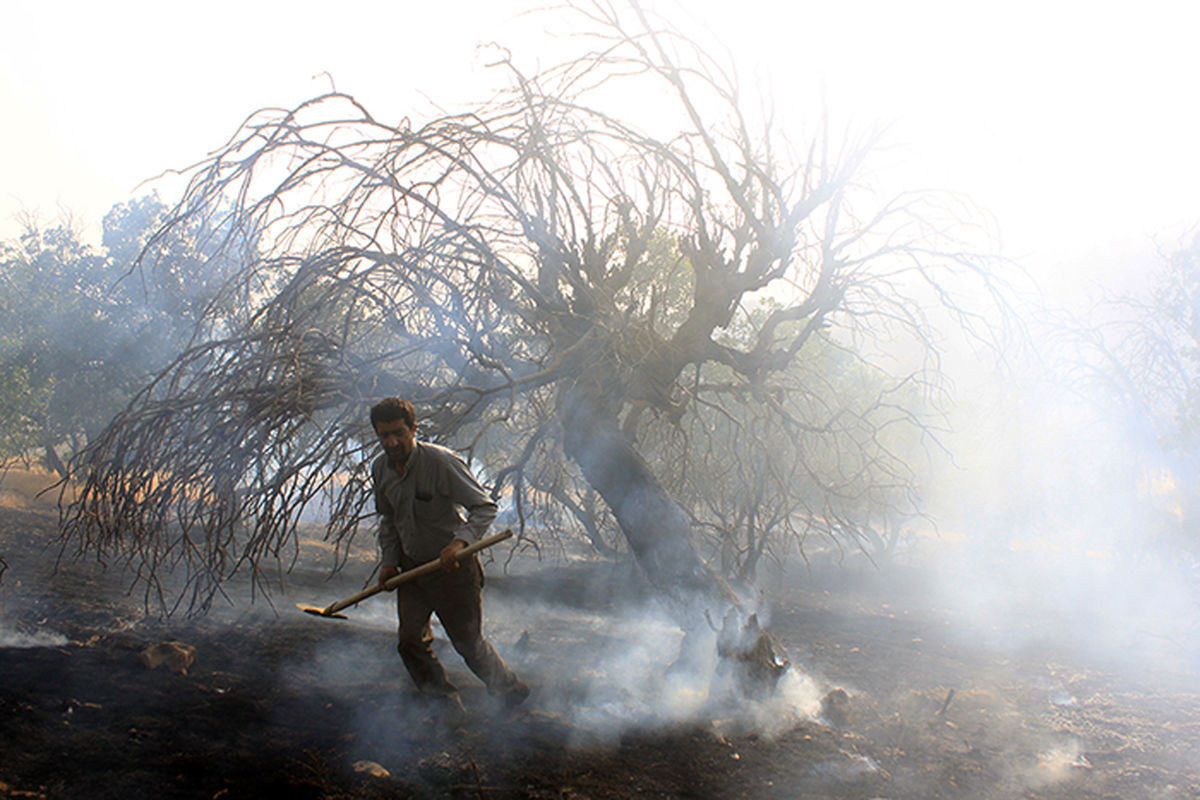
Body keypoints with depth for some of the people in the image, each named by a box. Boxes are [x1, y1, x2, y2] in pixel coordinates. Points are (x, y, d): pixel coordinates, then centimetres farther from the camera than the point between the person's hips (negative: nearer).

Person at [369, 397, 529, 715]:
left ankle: (511, 691, 29)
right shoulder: (380, 469, -1)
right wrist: (389, 560, 7)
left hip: (452, 566, -6)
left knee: (468, 642, 5)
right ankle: (446, 705, 22)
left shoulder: (441, 462, -22)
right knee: (411, 642, 3)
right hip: (411, 566, 6)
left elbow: (484, 507, -20)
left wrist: (461, 540, -34)